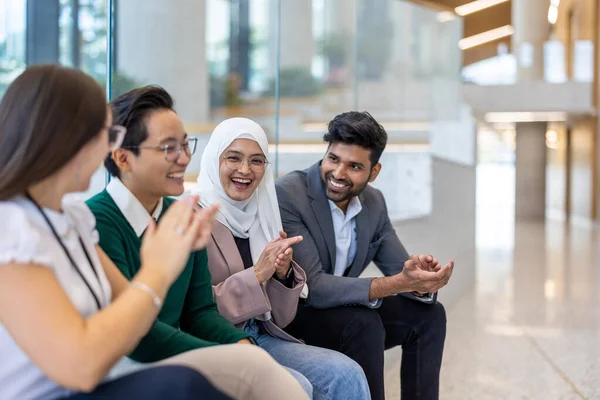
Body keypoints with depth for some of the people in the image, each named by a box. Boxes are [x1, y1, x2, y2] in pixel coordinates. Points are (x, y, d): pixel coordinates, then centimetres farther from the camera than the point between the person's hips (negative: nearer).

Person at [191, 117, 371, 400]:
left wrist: (283, 273, -12)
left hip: (260, 337, 6)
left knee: (347, 375, -12)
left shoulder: (260, 214, 8)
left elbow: (280, 317, 9)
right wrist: (256, 275, -21)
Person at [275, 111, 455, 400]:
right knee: (364, 323, -30)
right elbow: (313, 288, -30)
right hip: (287, 318, -7)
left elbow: (399, 269, 1)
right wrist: (397, 284, -38)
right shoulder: (287, 194, -24)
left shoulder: (374, 202, -2)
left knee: (428, 314, -3)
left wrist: (420, 279, -25)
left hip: (341, 310, 7)